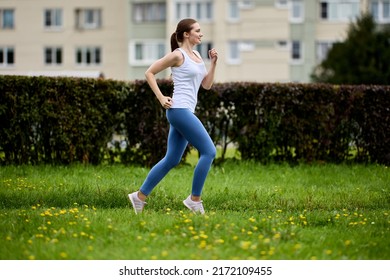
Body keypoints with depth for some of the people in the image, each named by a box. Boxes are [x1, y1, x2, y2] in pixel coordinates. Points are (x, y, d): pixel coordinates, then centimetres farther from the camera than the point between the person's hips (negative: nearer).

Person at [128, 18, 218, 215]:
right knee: (209, 151, -11)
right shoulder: (178, 55, -7)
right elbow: (149, 73, -3)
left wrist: (213, 63, 5)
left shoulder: (196, 56, 17)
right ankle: (194, 199, -4)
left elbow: (207, 85, 17)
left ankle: (140, 196, 15)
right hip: (179, 110, -9)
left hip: (185, 112, 9)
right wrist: (161, 98, -9)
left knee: (171, 160, 10)